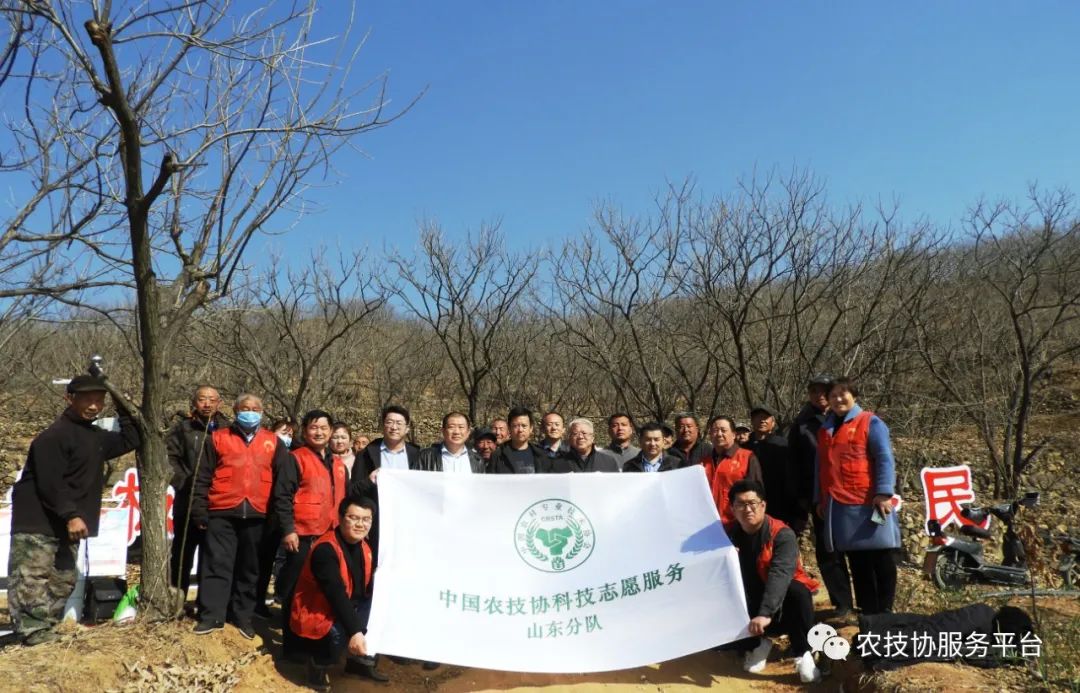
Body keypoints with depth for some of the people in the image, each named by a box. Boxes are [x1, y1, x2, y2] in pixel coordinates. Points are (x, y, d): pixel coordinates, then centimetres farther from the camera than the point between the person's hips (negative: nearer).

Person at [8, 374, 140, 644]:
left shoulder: (96, 436, 12)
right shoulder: (55, 435, -16)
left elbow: (129, 441, 25)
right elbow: (50, 483, -22)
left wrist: (123, 410, 15)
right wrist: (71, 515, -27)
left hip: (66, 526, 9)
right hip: (37, 523, -9)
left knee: (63, 581, 13)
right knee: (33, 582, -9)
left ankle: (45, 632, 21)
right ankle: (36, 634, -9)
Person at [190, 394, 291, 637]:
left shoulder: (273, 442, 9)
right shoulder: (219, 438, 6)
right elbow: (203, 477, 5)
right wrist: (200, 510, 0)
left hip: (257, 515, 1)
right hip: (222, 513, -1)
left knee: (249, 568, 9)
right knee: (217, 564, -1)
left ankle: (243, 616, 19)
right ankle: (211, 615, 8)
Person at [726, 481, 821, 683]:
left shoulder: (782, 534, -20)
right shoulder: (729, 534, -5)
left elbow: (780, 575, -35)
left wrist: (765, 613, -48)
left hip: (781, 604, -4)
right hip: (750, 604, 4)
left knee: (798, 591, -35)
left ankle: (803, 654, -18)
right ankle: (755, 645, 5)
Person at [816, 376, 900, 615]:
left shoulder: (870, 423, -2)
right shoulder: (824, 429, 16)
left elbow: (884, 459, -9)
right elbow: (821, 467, 20)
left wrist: (884, 492, -19)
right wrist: (820, 499, 18)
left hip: (869, 504, -5)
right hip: (838, 507, 6)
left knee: (882, 561, 3)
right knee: (857, 563, 11)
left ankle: (884, 611, 13)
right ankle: (867, 611, 19)